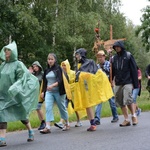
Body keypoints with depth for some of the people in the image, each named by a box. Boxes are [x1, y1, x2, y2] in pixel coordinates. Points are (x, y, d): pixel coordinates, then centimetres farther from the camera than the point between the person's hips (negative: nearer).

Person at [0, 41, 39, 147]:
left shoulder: (18, 64, -8)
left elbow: (22, 79, -14)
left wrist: (14, 88, -27)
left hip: (14, 96, -5)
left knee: (21, 114, 8)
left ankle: (31, 132, 31)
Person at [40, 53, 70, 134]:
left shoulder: (58, 68, -5)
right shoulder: (46, 70, 11)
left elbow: (60, 80, -17)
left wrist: (52, 85, -32)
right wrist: (43, 91, 15)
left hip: (58, 91, -4)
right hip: (49, 92, 4)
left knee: (62, 107, 8)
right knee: (48, 108, -11)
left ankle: (67, 124, 27)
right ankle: (47, 127, -18)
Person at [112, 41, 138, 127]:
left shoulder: (128, 56, 0)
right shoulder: (114, 58, 10)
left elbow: (134, 70, -2)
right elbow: (112, 72, 12)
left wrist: (135, 83, -8)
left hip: (127, 82, -4)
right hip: (118, 84, 5)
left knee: (128, 99, -16)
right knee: (121, 102, 3)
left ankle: (134, 115, 4)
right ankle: (126, 120, 11)